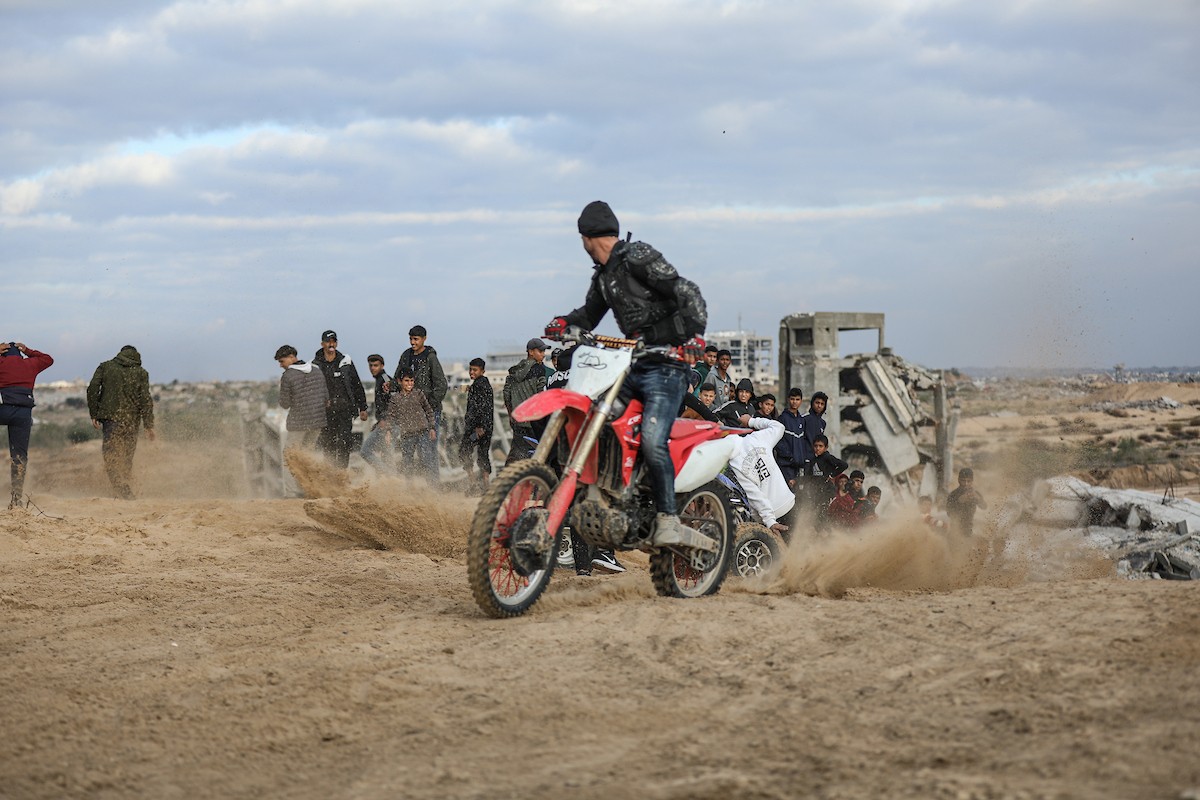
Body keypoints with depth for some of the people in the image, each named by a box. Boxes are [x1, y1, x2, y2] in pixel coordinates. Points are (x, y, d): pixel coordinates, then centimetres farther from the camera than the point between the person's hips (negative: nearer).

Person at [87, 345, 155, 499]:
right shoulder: (141, 373, 6)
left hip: (110, 417, -1)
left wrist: (93, 415, 5)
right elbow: (145, 400, -1)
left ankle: (124, 492, -16)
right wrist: (149, 425, -1)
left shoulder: (105, 367, 9)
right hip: (131, 421, 1)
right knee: (127, 458, 14)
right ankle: (125, 492, 12)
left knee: (111, 458, -2)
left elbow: (92, 389, 0)